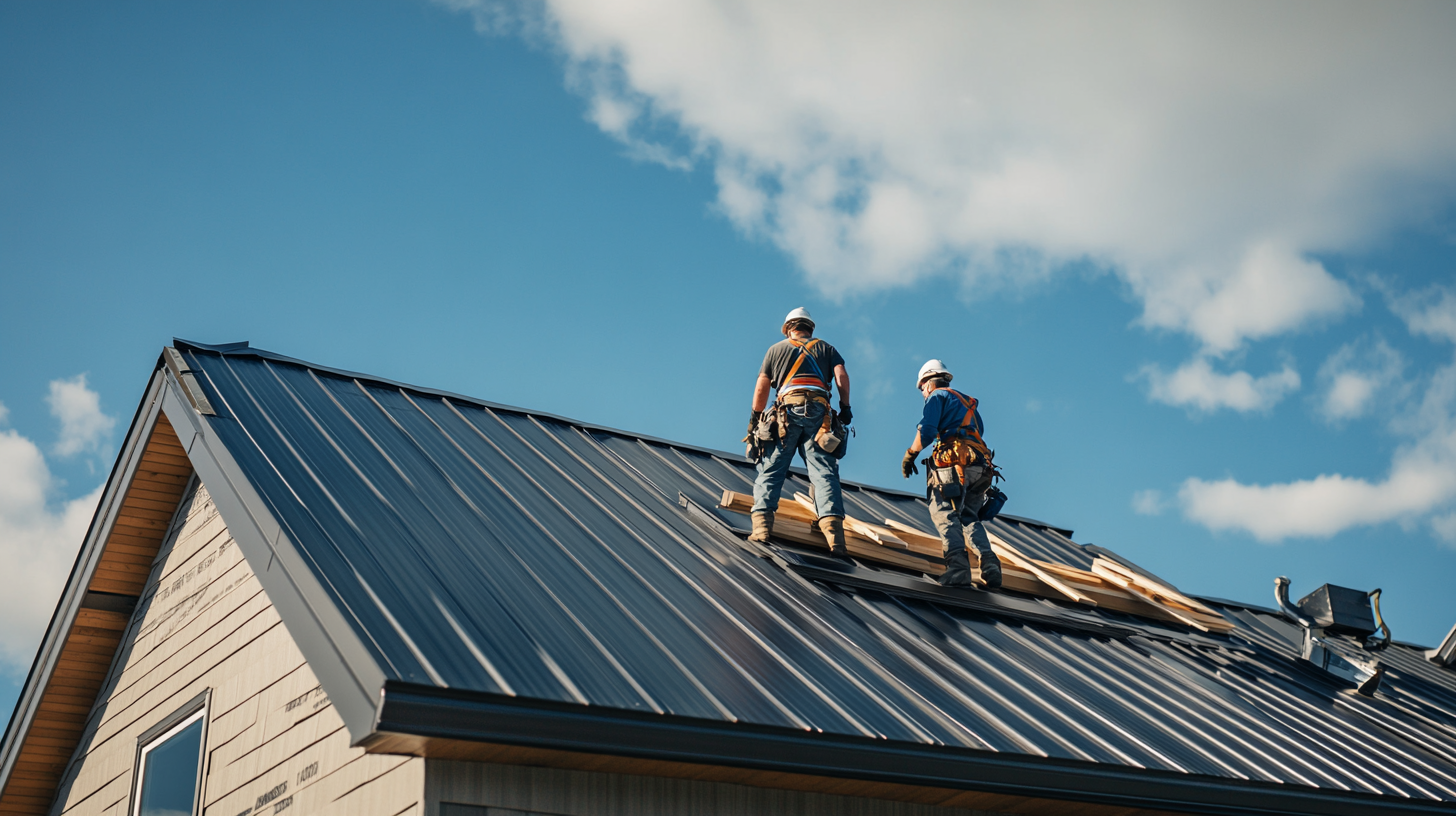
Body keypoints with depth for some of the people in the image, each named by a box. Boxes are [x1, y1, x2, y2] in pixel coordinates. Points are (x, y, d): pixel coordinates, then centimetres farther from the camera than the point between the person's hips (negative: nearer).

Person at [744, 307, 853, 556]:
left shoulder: (776, 349, 23)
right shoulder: (825, 348, 24)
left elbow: (761, 388, 18)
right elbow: (841, 376, 7)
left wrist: (756, 417, 26)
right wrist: (845, 407, 12)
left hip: (788, 408, -1)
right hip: (819, 411, 1)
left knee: (771, 470, 1)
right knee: (824, 472, -8)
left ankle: (761, 526, -16)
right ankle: (834, 533, -23)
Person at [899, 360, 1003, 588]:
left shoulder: (937, 396, 9)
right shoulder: (968, 403, 33)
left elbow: (926, 432, -5)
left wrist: (909, 455, 6)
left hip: (956, 462, -7)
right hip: (981, 466, 7)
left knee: (943, 513, -12)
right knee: (969, 517, 15)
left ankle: (958, 566, -31)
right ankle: (989, 564, -6)